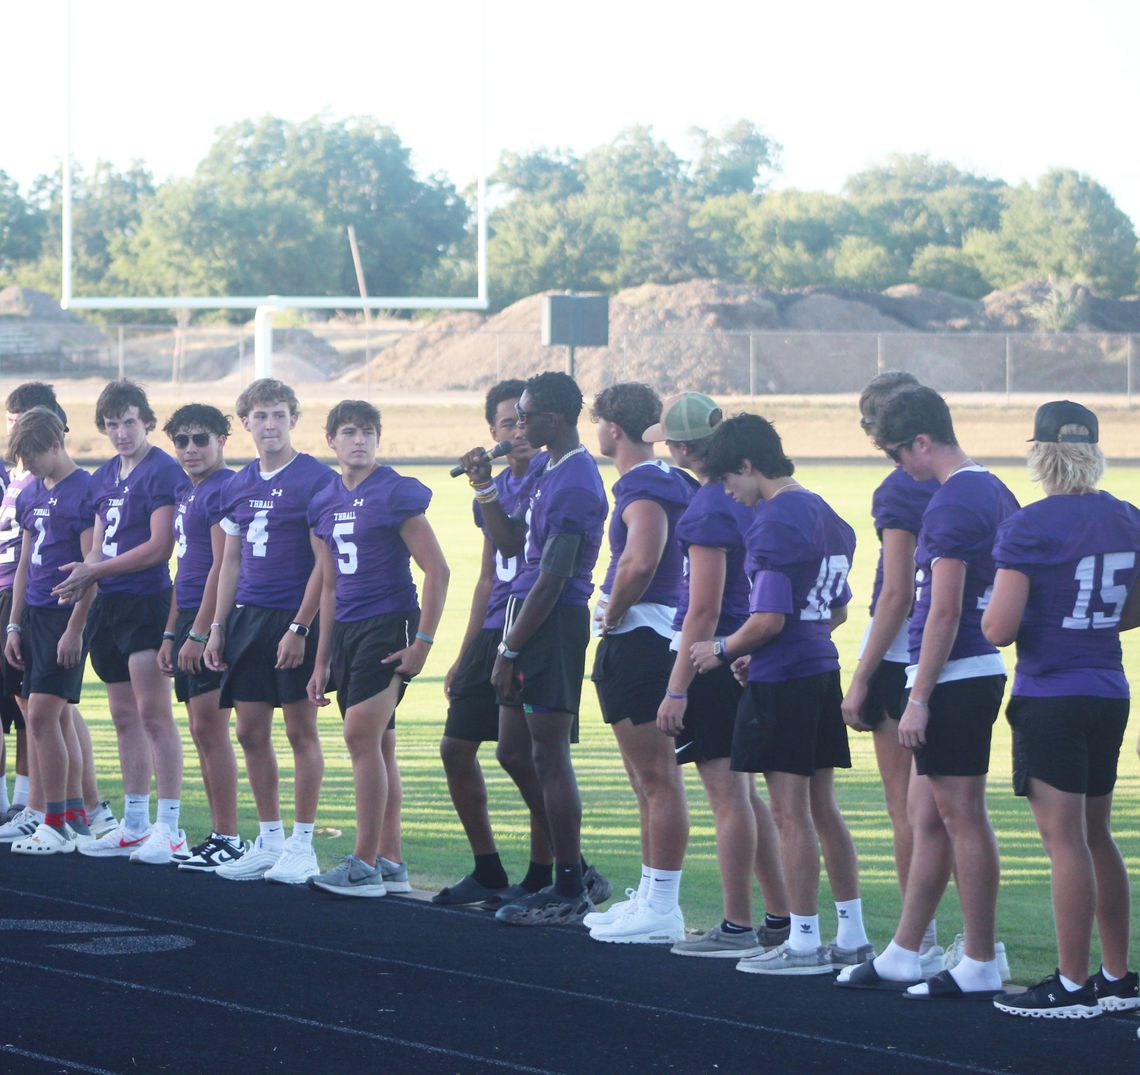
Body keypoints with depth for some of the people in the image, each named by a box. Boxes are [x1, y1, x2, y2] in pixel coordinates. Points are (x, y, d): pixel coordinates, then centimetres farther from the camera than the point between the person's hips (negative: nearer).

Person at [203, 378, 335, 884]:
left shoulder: (316, 479, -8)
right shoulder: (238, 486, 12)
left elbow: (324, 562, -11)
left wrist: (300, 627, -16)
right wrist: (217, 627, 11)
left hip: (297, 618, -6)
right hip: (248, 616, 7)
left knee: (301, 731, -1)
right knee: (250, 733, 8)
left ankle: (302, 846, 4)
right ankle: (268, 841, 17)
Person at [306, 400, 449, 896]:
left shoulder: (396, 494, -8)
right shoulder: (325, 502, 13)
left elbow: (437, 570, -10)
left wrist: (422, 642, -15)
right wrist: (321, 661, 19)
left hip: (388, 625, -8)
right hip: (346, 630, 8)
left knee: (361, 736, -16)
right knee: (372, 745, 10)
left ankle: (364, 866, -16)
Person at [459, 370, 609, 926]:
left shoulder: (574, 485, -18)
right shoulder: (545, 469, 14)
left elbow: (552, 580, -20)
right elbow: (512, 543, 19)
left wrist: (510, 651, -17)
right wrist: (485, 488, 5)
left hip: (552, 626, -10)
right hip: (527, 614, 10)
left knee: (549, 755, -5)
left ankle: (570, 893, 2)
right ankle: (575, 874, 21)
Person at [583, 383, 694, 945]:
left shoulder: (643, 487, -16)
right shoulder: (667, 480, 16)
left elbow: (639, 563, -30)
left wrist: (612, 612, -15)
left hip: (637, 639, -11)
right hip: (644, 640, 11)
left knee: (658, 778, -8)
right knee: (649, 779, 16)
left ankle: (662, 910, -6)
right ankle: (651, 900, 23)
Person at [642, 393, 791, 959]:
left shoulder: (708, 510, -18)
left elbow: (704, 609, -20)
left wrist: (676, 689, -18)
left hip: (714, 660, -9)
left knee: (728, 796, -4)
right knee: (743, 793, 16)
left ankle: (737, 928, 0)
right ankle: (780, 918, 18)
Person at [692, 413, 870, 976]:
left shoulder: (773, 523, -16)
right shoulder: (825, 515, 12)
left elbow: (769, 618, -21)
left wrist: (723, 650, -4)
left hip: (781, 682, -9)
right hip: (822, 671, 9)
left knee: (791, 813, -3)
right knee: (822, 809, 13)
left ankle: (804, 943, 0)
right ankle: (852, 935, 16)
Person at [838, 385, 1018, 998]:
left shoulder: (951, 505, -16)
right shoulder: (995, 493, 14)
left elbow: (945, 610, -20)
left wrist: (919, 698, -18)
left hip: (952, 675, -10)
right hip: (983, 667, 10)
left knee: (961, 816, -4)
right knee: (924, 810, 14)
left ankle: (981, 966, 1)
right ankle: (902, 957, 20)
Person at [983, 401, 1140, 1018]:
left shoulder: (1028, 528, -15)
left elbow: (999, 630, -17)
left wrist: (991, 614, 4)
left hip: (1050, 698, -7)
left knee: (1064, 838, -4)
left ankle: (1072, 988, 0)